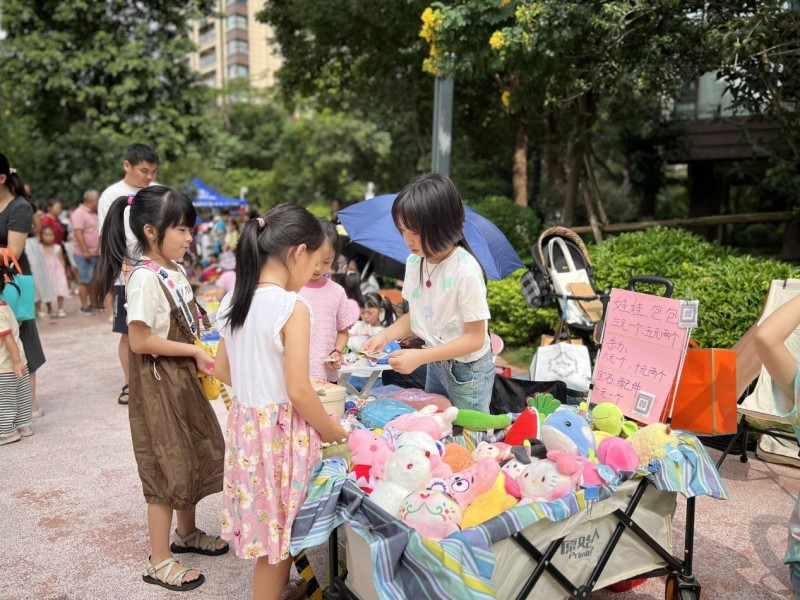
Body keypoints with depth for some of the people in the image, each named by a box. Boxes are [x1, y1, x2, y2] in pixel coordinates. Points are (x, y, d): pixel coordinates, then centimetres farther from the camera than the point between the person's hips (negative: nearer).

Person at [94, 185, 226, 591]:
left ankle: (186, 533, 40)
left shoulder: (174, 271, 5)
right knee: (167, 466, 2)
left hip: (182, 378, 9)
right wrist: (194, 351, -17)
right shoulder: (144, 279, -22)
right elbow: (139, 341, -24)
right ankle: (159, 562, 18)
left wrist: (201, 355, 3)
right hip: (158, 384, -9)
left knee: (195, 454, 20)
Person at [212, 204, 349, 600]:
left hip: (244, 422, 7)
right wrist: (330, 429, -4)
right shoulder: (293, 307, -21)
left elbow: (222, 371, 11)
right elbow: (298, 392, -20)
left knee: (266, 530, 22)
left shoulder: (233, 301, 2)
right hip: (281, 430, -7)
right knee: (279, 536, 11)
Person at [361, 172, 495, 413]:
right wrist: (385, 336, -11)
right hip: (435, 363, 6)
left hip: (468, 371, -6)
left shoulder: (466, 271, -25)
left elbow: (475, 338, -21)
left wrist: (420, 357, -26)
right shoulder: (414, 262, -5)